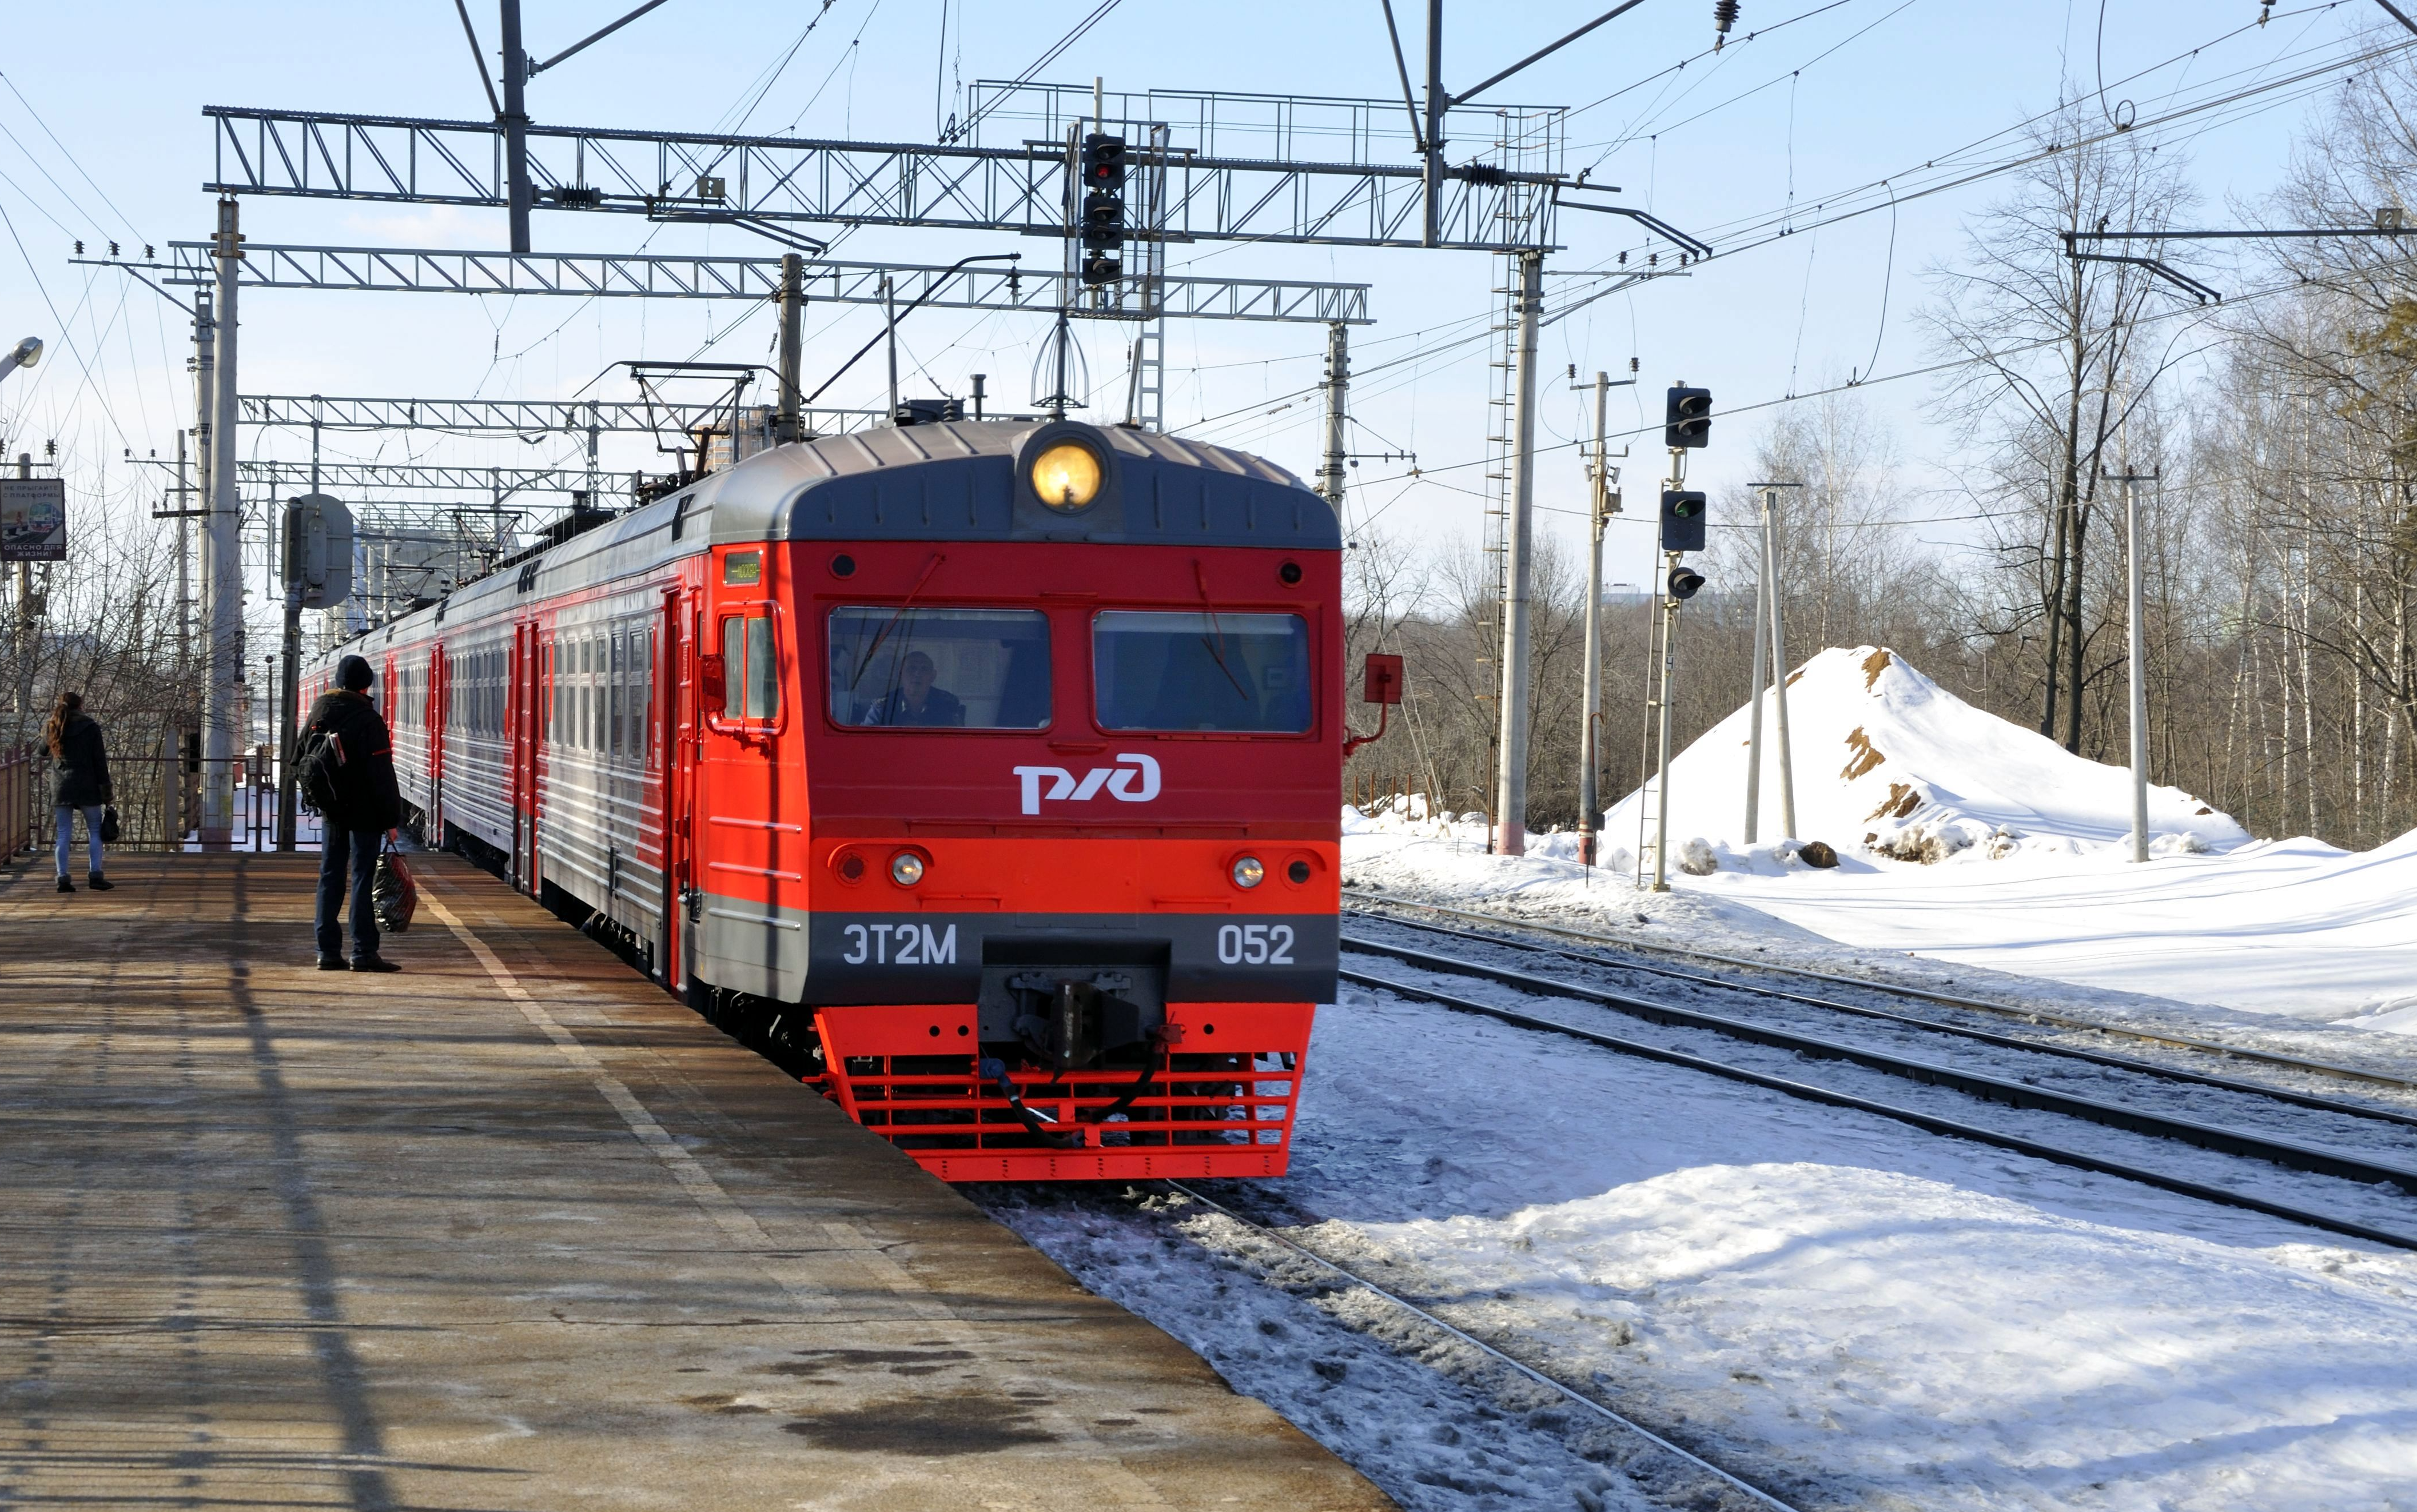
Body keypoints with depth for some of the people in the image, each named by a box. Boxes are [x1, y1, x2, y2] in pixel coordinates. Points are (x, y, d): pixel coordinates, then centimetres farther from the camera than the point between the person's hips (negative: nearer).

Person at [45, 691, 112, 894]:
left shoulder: (51, 727, 6)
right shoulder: (90, 727, -5)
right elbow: (99, 761, -6)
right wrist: (106, 789, -2)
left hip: (61, 786, 4)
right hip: (86, 786, -3)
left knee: (64, 834, 5)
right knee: (95, 831, 4)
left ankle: (63, 878, -1)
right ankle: (95, 876, -2)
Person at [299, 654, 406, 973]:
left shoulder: (318, 713, 7)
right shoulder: (369, 721, -14)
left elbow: (299, 761, 15)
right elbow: (382, 776, -16)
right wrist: (391, 818, -11)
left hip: (331, 812, 6)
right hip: (364, 814, -6)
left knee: (330, 878, 10)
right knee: (363, 878, -3)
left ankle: (328, 951, 10)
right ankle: (364, 952, -3)